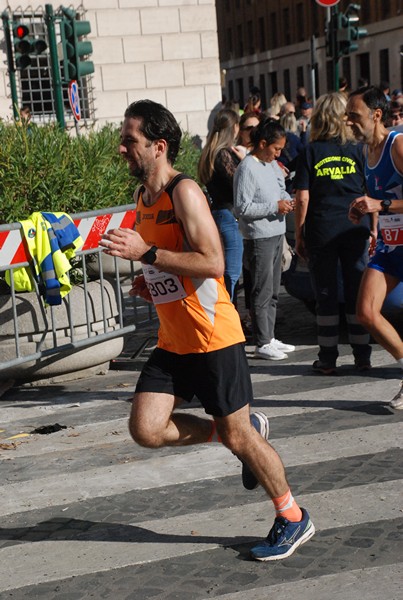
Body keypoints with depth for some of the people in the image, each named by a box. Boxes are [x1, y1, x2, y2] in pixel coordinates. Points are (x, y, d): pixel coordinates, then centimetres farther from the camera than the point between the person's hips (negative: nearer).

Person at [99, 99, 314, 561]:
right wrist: (149, 283, 6)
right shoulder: (144, 199, 12)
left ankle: (293, 519, 22)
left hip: (213, 337, -8)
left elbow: (213, 263, -25)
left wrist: (146, 253, -26)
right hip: (173, 341, 8)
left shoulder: (184, 191, -16)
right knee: (146, 429, -4)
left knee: (237, 436, 1)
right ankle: (238, 428, 19)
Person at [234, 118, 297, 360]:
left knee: (273, 291, 15)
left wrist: (287, 201, 3)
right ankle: (263, 344, 5)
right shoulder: (247, 168, -15)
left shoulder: (272, 165, 11)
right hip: (259, 238, -9)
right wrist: (275, 207, -18)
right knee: (263, 292, -3)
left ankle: (270, 337, 25)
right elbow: (242, 208, -19)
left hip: (276, 234, 9)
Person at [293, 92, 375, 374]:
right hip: (355, 230, 1)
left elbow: (303, 198, -6)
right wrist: (373, 229, 12)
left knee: (326, 296, 6)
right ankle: (362, 356, 14)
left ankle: (328, 359, 11)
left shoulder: (310, 152, -3)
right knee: (357, 293, 9)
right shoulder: (357, 150, 1)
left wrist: (298, 235, 2)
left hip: (321, 232, -1)